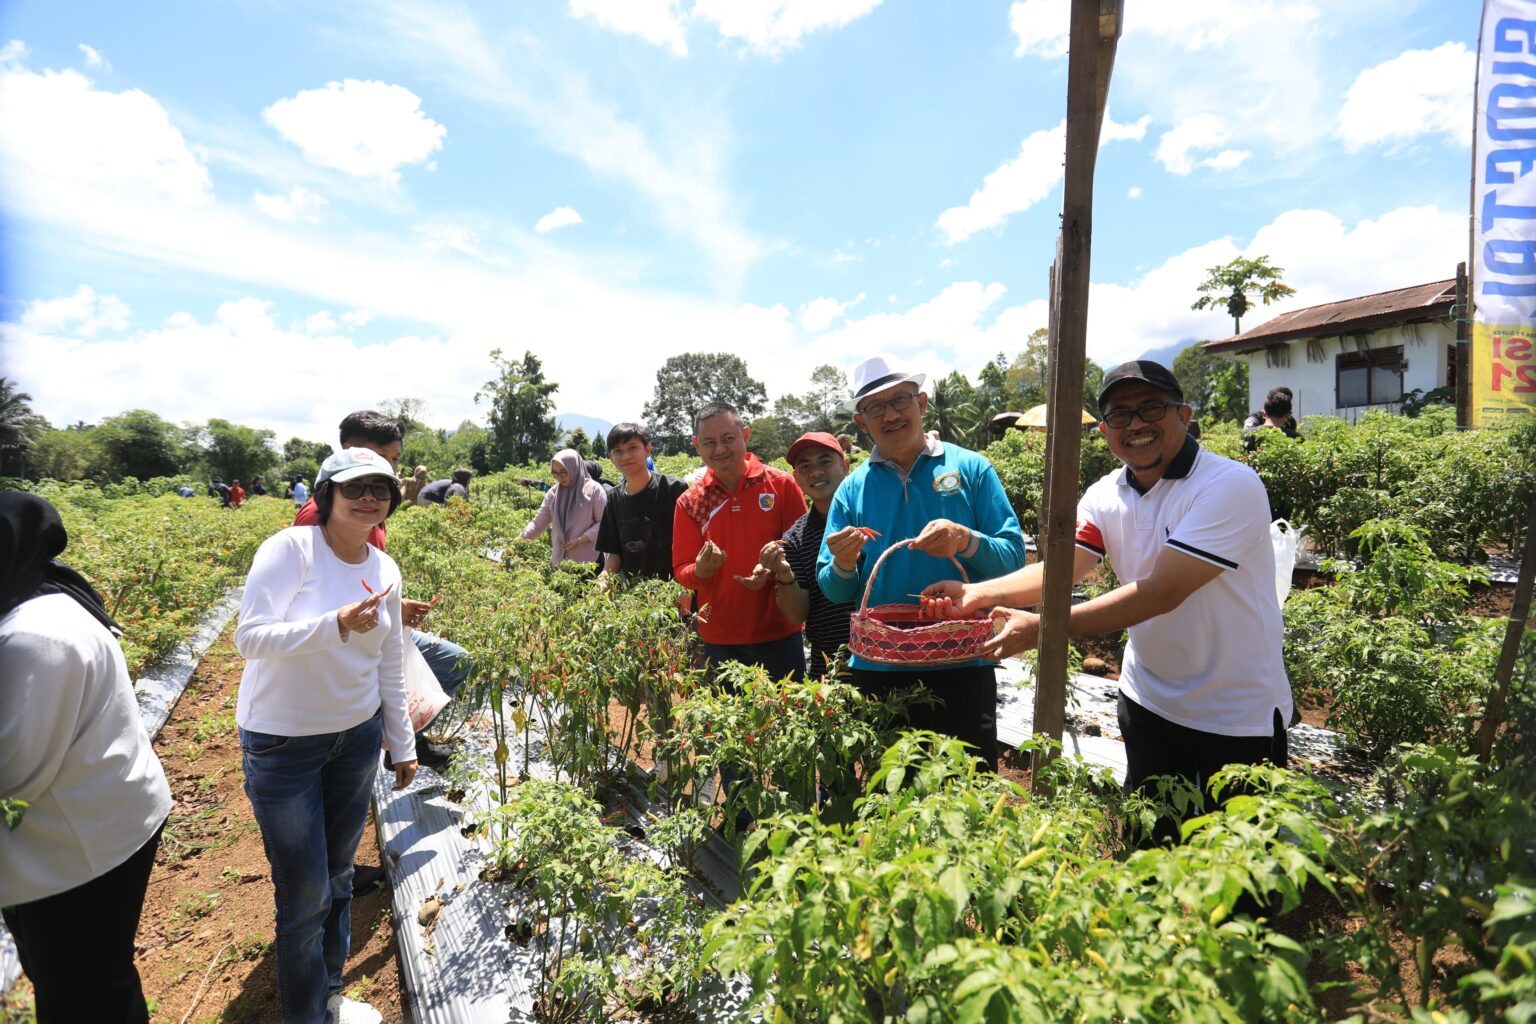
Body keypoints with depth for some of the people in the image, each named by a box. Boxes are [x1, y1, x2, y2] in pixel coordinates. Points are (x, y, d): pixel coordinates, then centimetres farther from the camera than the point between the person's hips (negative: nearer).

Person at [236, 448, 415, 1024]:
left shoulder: (385, 570, 1)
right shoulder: (290, 549, -16)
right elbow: (249, 637, -22)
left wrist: (402, 746, 12)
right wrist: (336, 624, -35)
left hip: (357, 737, 5)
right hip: (282, 744, -5)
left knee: (339, 875, 18)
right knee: (306, 895, 4)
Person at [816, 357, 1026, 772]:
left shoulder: (971, 468, 0)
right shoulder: (853, 489, 5)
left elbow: (1013, 558, -4)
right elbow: (834, 592, 5)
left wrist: (966, 541, -23)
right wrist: (843, 565, -17)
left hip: (962, 665, -1)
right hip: (877, 670, 2)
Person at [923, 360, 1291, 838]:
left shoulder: (1230, 486, -22)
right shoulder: (1105, 497, -2)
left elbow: (1161, 593, -30)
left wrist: (1044, 627, -33)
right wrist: (982, 592, -31)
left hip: (1239, 716, -5)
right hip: (1150, 702, 5)